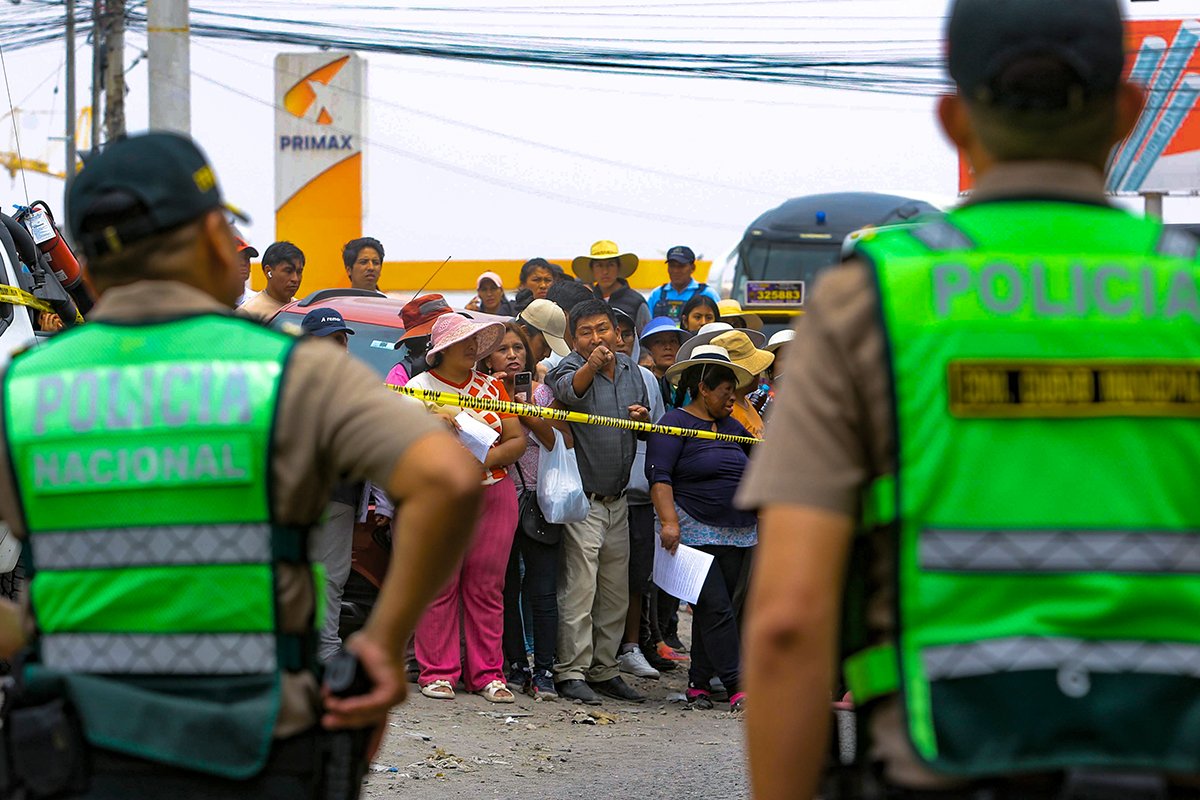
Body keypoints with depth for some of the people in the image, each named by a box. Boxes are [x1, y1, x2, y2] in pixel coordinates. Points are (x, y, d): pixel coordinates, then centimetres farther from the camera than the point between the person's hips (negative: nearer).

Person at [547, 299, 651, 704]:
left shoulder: (630, 369, 10)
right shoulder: (570, 368, -9)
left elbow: (647, 433, 20)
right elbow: (570, 390, -35)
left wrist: (644, 419, -4)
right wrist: (592, 366, -55)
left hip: (617, 500, 7)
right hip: (582, 500, -7)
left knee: (616, 592, 11)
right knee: (579, 587, -9)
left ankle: (604, 669, 19)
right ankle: (572, 672, -5)